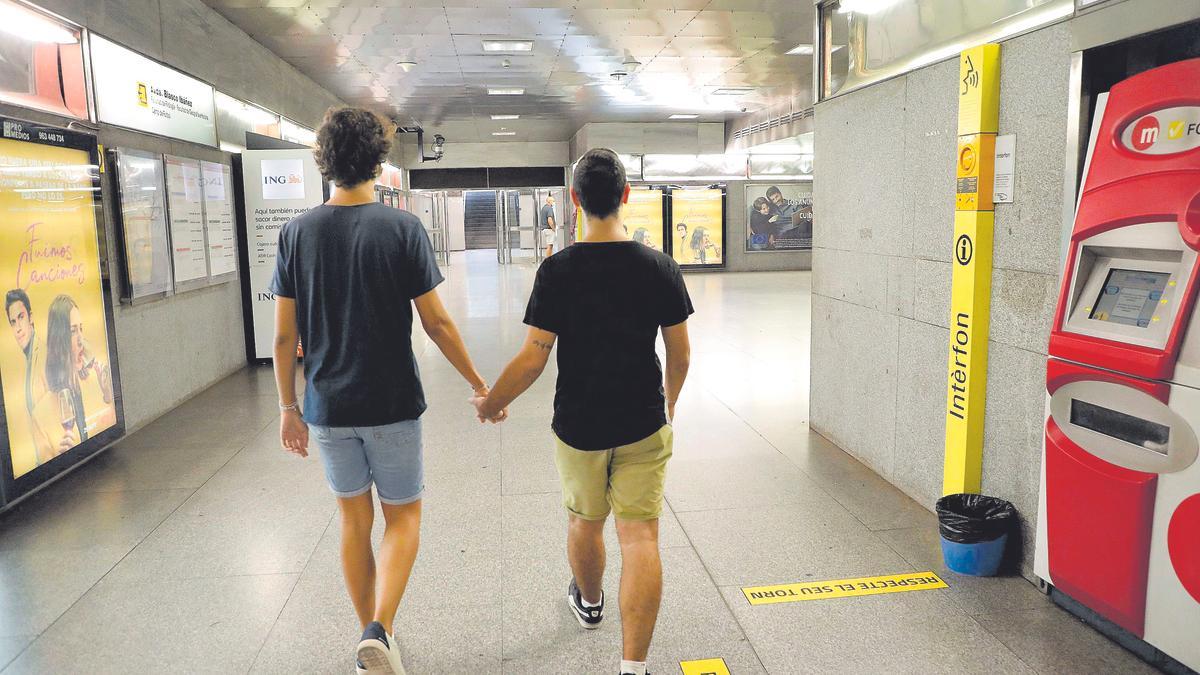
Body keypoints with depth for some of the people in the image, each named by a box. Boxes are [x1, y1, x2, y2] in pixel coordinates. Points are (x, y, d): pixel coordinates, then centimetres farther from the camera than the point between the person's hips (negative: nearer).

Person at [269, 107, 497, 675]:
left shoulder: (296, 233, -2)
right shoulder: (402, 228, -11)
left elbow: (284, 335, 0)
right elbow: (436, 321, -9)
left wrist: (288, 406, 11)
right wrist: (480, 385, 2)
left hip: (327, 407, 3)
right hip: (391, 404, -3)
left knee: (354, 520, 18)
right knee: (403, 515, 14)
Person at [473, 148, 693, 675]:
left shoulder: (558, 270, -13)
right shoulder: (660, 267, -8)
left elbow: (533, 358, -13)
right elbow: (680, 355, -1)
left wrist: (489, 405, 3)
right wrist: (669, 402, 19)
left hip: (579, 425, 0)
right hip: (644, 425, 0)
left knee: (584, 522, 23)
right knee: (640, 537, 3)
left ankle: (589, 602, 49)